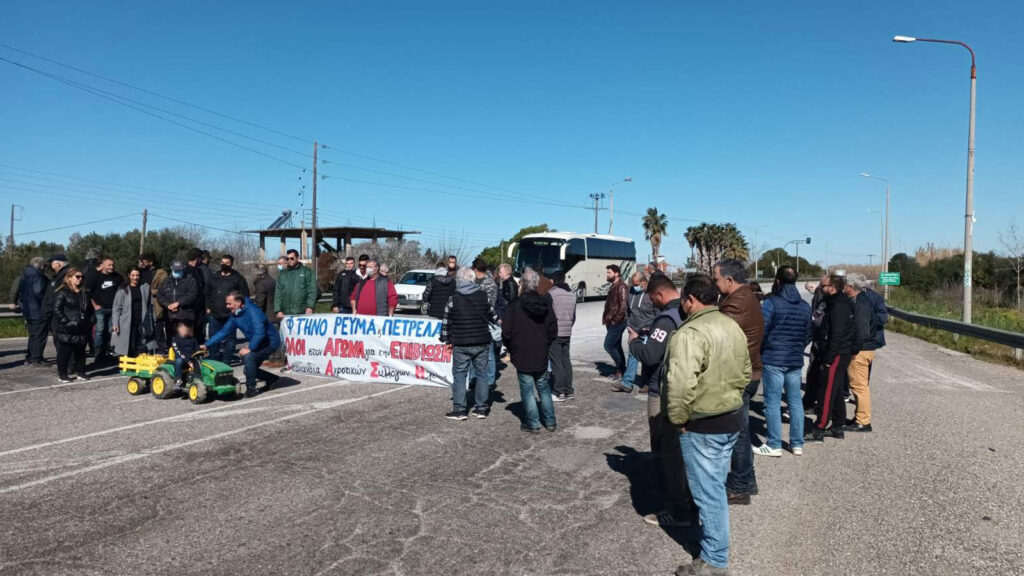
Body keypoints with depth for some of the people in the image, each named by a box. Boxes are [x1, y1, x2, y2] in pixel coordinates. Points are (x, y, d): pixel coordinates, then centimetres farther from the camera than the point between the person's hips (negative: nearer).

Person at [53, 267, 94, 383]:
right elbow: (57, 310, -12)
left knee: (80, 352, 12)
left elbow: (90, 309, 23)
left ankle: (80, 371, 23)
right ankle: (62, 373, 11)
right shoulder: (62, 292, -6)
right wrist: (66, 322, -17)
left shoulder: (83, 293, 14)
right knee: (64, 352, 1)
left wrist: (89, 321, 12)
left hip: (81, 330, 6)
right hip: (65, 330, -6)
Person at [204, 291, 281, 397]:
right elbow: (223, 332, 8)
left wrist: (250, 348, -29)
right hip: (257, 343, 10)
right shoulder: (235, 316, 3)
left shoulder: (252, 311, -24)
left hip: (270, 342, -9)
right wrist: (206, 345, 4)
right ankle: (271, 379, 31)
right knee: (249, 370, 9)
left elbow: (259, 332, -32)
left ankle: (251, 388, -16)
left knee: (249, 356, -28)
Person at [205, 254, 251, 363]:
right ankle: (213, 359, 20)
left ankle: (227, 360, 9)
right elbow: (207, 293, 18)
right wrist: (208, 307, 10)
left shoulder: (238, 278, 2)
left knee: (229, 338, 2)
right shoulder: (213, 277, 14)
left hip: (231, 314, -4)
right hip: (214, 314, 4)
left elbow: (245, 295, -1)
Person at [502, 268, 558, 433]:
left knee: (527, 390, 4)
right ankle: (550, 421, 22)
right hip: (542, 357, 4)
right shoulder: (546, 306, 0)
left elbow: (506, 333, -12)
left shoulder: (515, 306, -14)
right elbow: (553, 332, 4)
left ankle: (532, 424, 8)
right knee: (544, 389, 17)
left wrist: (511, 349, 5)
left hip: (522, 357, -4)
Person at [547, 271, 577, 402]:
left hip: (554, 333, -6)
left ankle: (559, 393, -1)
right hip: (567, 333, 7)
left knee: (556, 363, -3)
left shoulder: (550, 293, -11)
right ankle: (568, 391, 16)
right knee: (566, 362, 12)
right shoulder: (572, 294, 11)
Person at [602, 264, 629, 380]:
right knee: (616, 346, 12)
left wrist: (616, 320, -19)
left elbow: (623, 305, -21)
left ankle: (621, 369, 0)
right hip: (612, 322, 10)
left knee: (608, 345, -9)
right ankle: (621, 369, 18)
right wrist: (607, 318, 13)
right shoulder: (613, 287, 16)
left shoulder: (621, 287, -13)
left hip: (617, 322, -10)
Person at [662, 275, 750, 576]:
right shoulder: (733, 326, 8)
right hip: (732, 417, 9)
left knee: (708, 492, 3)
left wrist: (678, 419, -17)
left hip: (703, 425, -9)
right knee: (716, 486, 23)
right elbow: (745, 371, 17)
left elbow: (681, 383, -31)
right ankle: (713, 537, 39)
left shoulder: (690, 333, -22)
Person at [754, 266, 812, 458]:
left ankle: (774, 445, 4)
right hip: (796, 360, 6)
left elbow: (762, 331, -11)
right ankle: (797, 444, 17)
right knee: (795, 401, 11)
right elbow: (808, 336, 14)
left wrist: (760, 352, 4)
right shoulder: (805, 306, 9)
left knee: (773, 402, 0)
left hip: (773, 359, -6)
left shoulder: (771, 302, -11)